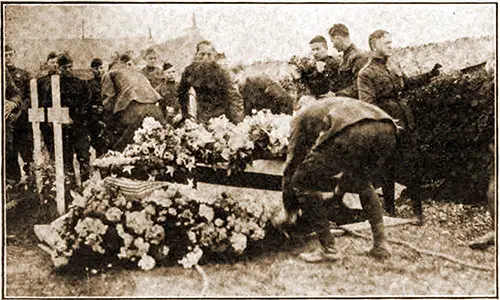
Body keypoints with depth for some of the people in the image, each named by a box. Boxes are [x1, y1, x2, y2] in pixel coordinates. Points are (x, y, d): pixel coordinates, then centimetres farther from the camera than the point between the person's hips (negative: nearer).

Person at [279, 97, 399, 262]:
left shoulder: (302, 116, 30)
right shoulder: (340, 105, 46)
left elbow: (291, 165, 28)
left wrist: (289, 211, 37)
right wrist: (340, 191, 63)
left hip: (352, 133, -7)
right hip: (387, 130, 7)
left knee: (303, 183, 13)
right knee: (362, 184, 34)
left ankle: (328, 249, 12)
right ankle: (381, 244, 26)